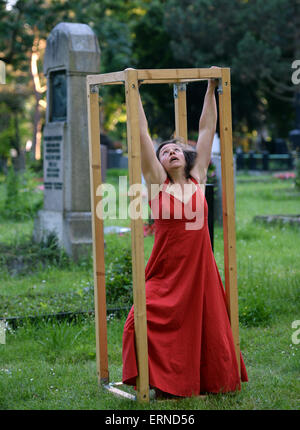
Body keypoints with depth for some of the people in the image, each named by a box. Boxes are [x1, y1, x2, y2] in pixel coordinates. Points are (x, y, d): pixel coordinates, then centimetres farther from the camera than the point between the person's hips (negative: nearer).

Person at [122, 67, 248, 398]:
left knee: (208, 328, 9)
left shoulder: (198, 179, 7)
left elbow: (207, 129, 8)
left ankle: (211, 381, 25)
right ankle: (157, 382, 4)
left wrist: (211, 89, 10)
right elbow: (142, 134, -2)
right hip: (166, 271, -2)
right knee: (147, 322, -12)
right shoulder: (157, 183, 0)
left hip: (200, 269, 3)